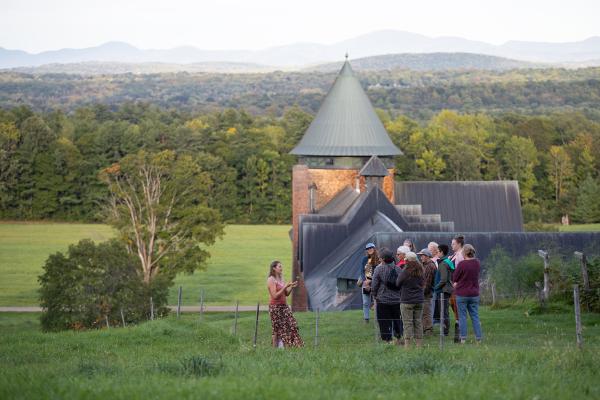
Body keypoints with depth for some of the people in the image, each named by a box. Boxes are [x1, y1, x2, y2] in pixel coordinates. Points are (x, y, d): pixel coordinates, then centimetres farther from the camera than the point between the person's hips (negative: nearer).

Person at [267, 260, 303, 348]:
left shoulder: (281, 279, 12)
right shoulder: (271, 280, -11)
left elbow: (286, 294, 15)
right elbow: (275, 296, -18)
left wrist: (291, 287, -2)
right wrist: (285, 287, -20)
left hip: (283, 306, 8)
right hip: (275, 307, -8)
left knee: (292, 325, 1)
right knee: (277, 329, -2)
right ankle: (275, 348, 7)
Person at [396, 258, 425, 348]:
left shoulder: (405, 272, -14)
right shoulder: (420, 271, 3)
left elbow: (398, 283, -2)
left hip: (407, 301, -5)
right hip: (419, 300, 5)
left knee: (407, 323, -2)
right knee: (418, 322, 11)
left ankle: (407, 344, -3)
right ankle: (419, 343, 12)